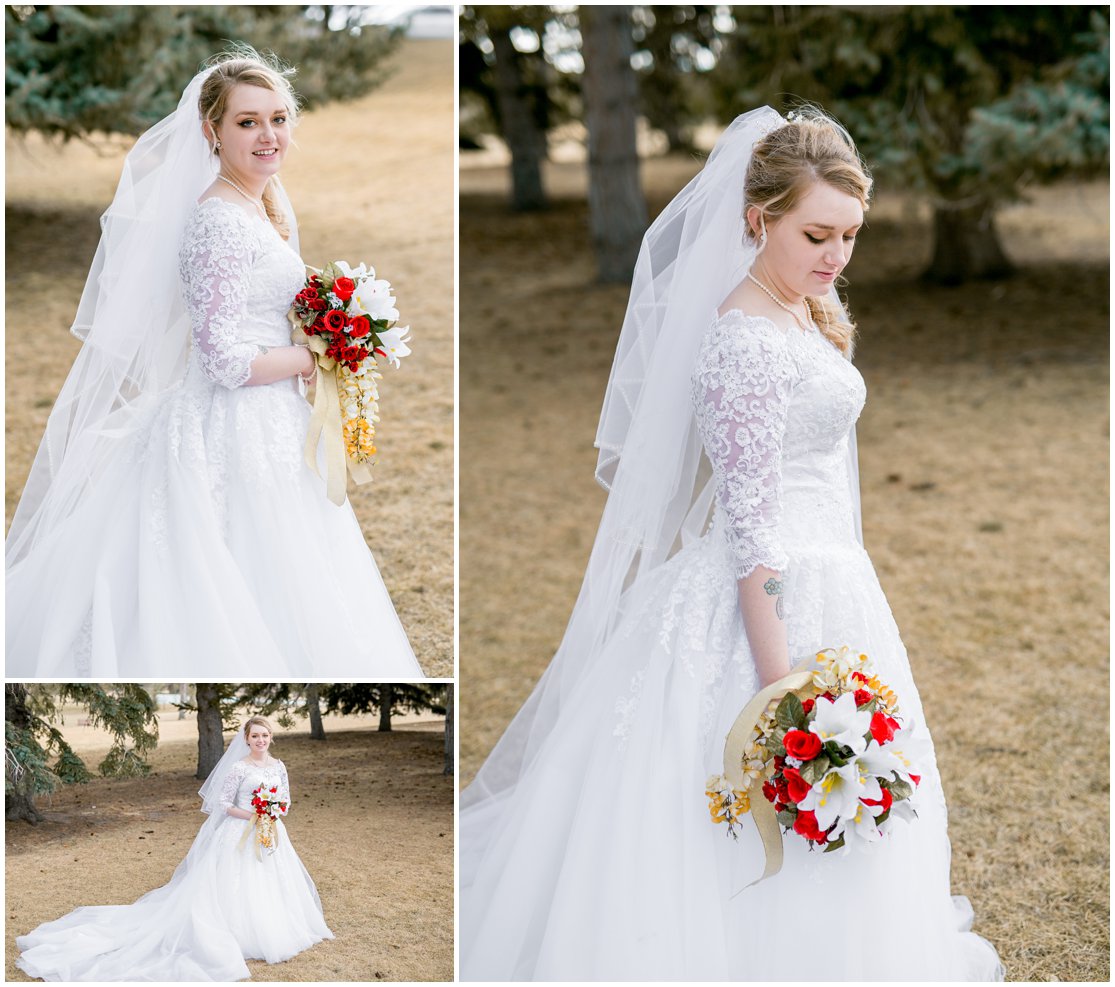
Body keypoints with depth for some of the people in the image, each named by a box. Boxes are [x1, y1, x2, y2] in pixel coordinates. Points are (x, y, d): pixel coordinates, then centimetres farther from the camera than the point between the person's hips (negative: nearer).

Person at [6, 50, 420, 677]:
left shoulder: (270, 203, 10)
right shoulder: (221, 220, -19)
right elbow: (226, 361, -23)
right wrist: (312, 358, -11)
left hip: (269, 429, 9)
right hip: (233, 436, -9)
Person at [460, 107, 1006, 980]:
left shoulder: (805, 313, 8)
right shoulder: (745, 342, -21)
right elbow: (753, 529, -24)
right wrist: (781, 690, -25)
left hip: (829, 587, 10)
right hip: (771, 605, -10)